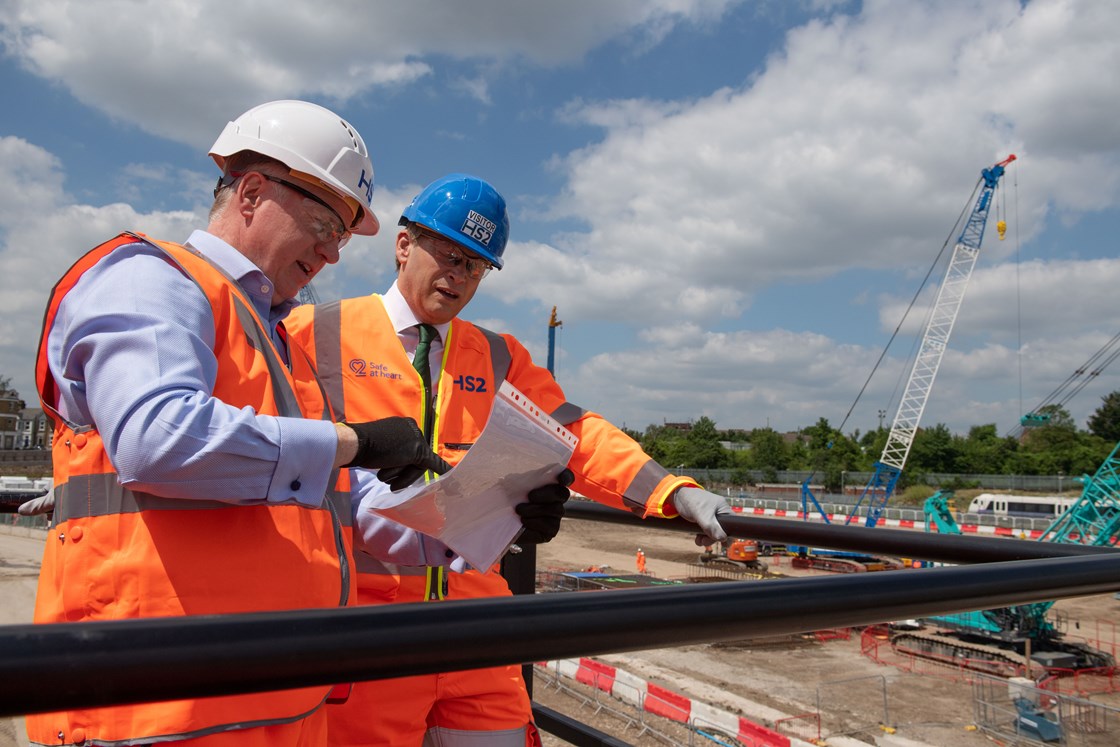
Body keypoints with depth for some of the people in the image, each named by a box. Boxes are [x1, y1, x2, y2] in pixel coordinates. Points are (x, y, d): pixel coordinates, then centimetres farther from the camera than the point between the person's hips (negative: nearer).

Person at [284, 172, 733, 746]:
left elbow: (574, 436, 3)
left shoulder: (501, 359, 14)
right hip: (361, 609, -3)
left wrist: (673, 492, -12)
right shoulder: (315, 333, 3)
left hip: (474, 618, 4)